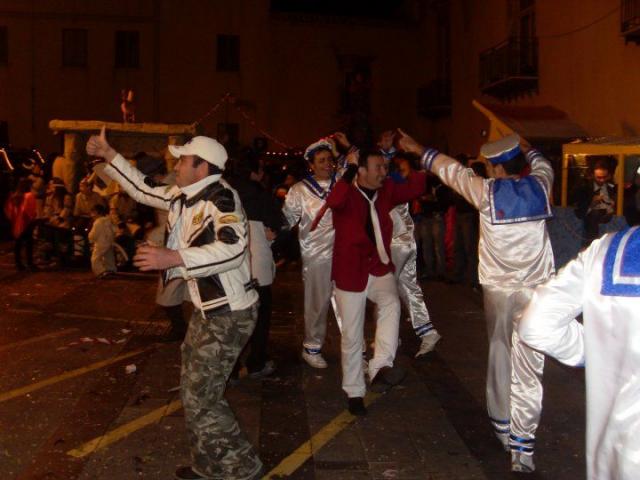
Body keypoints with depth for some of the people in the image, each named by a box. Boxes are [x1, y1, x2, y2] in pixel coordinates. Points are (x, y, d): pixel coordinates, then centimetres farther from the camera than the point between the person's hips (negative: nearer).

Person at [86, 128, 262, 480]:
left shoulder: (220, 196, -20)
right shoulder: (184, 197, 8)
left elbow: (233, 247, -35)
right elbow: (145, 189, 24)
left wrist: (174, 258, -41)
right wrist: (109, 155, 22)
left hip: (228, 314, -10)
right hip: (208, 310, 10)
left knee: (199, 400, -5)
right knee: (195, 391, 18)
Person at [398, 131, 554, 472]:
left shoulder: (488, 192, -8)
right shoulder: (539, 186, 0)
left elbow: (451, 170, 4)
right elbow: (542, 163, 24)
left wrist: (419, 150, 17)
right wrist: (520, 147, 38)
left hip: (497, 289, 0)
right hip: (536, 290, 1)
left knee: (499, 357, 17)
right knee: (528, 369, -2)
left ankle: (502, 426, 30)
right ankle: (522, 446, -5)